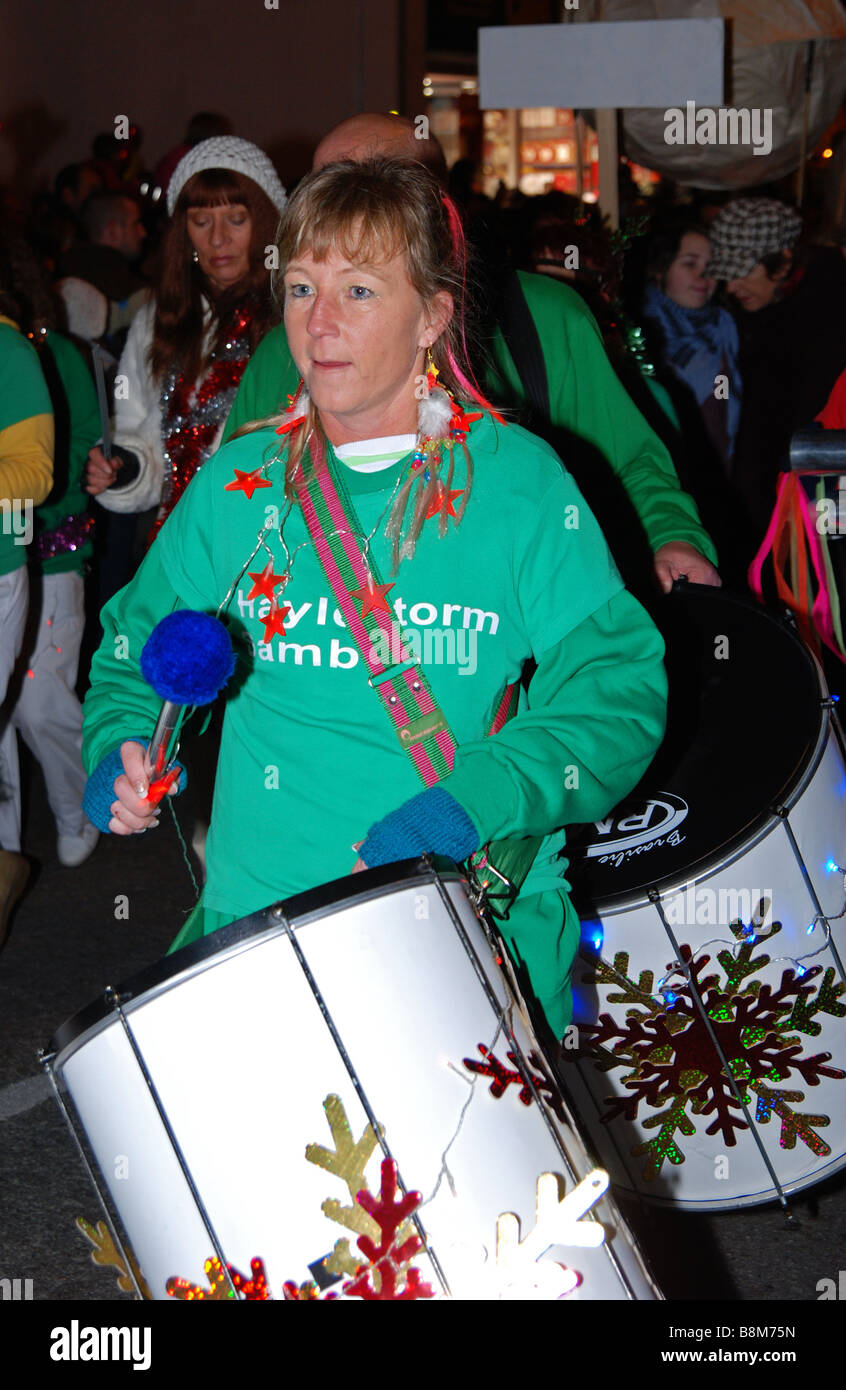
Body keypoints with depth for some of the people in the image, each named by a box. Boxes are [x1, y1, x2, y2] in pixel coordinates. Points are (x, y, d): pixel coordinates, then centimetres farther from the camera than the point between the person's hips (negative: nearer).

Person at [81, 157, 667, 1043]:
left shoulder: (519, 482, -2)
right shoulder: (237, 486, 7)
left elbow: (618, 687, -5)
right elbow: (138, 646, 19)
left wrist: (477, 799, -19)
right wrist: (119, 746, -1)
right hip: (256, 918, 3)